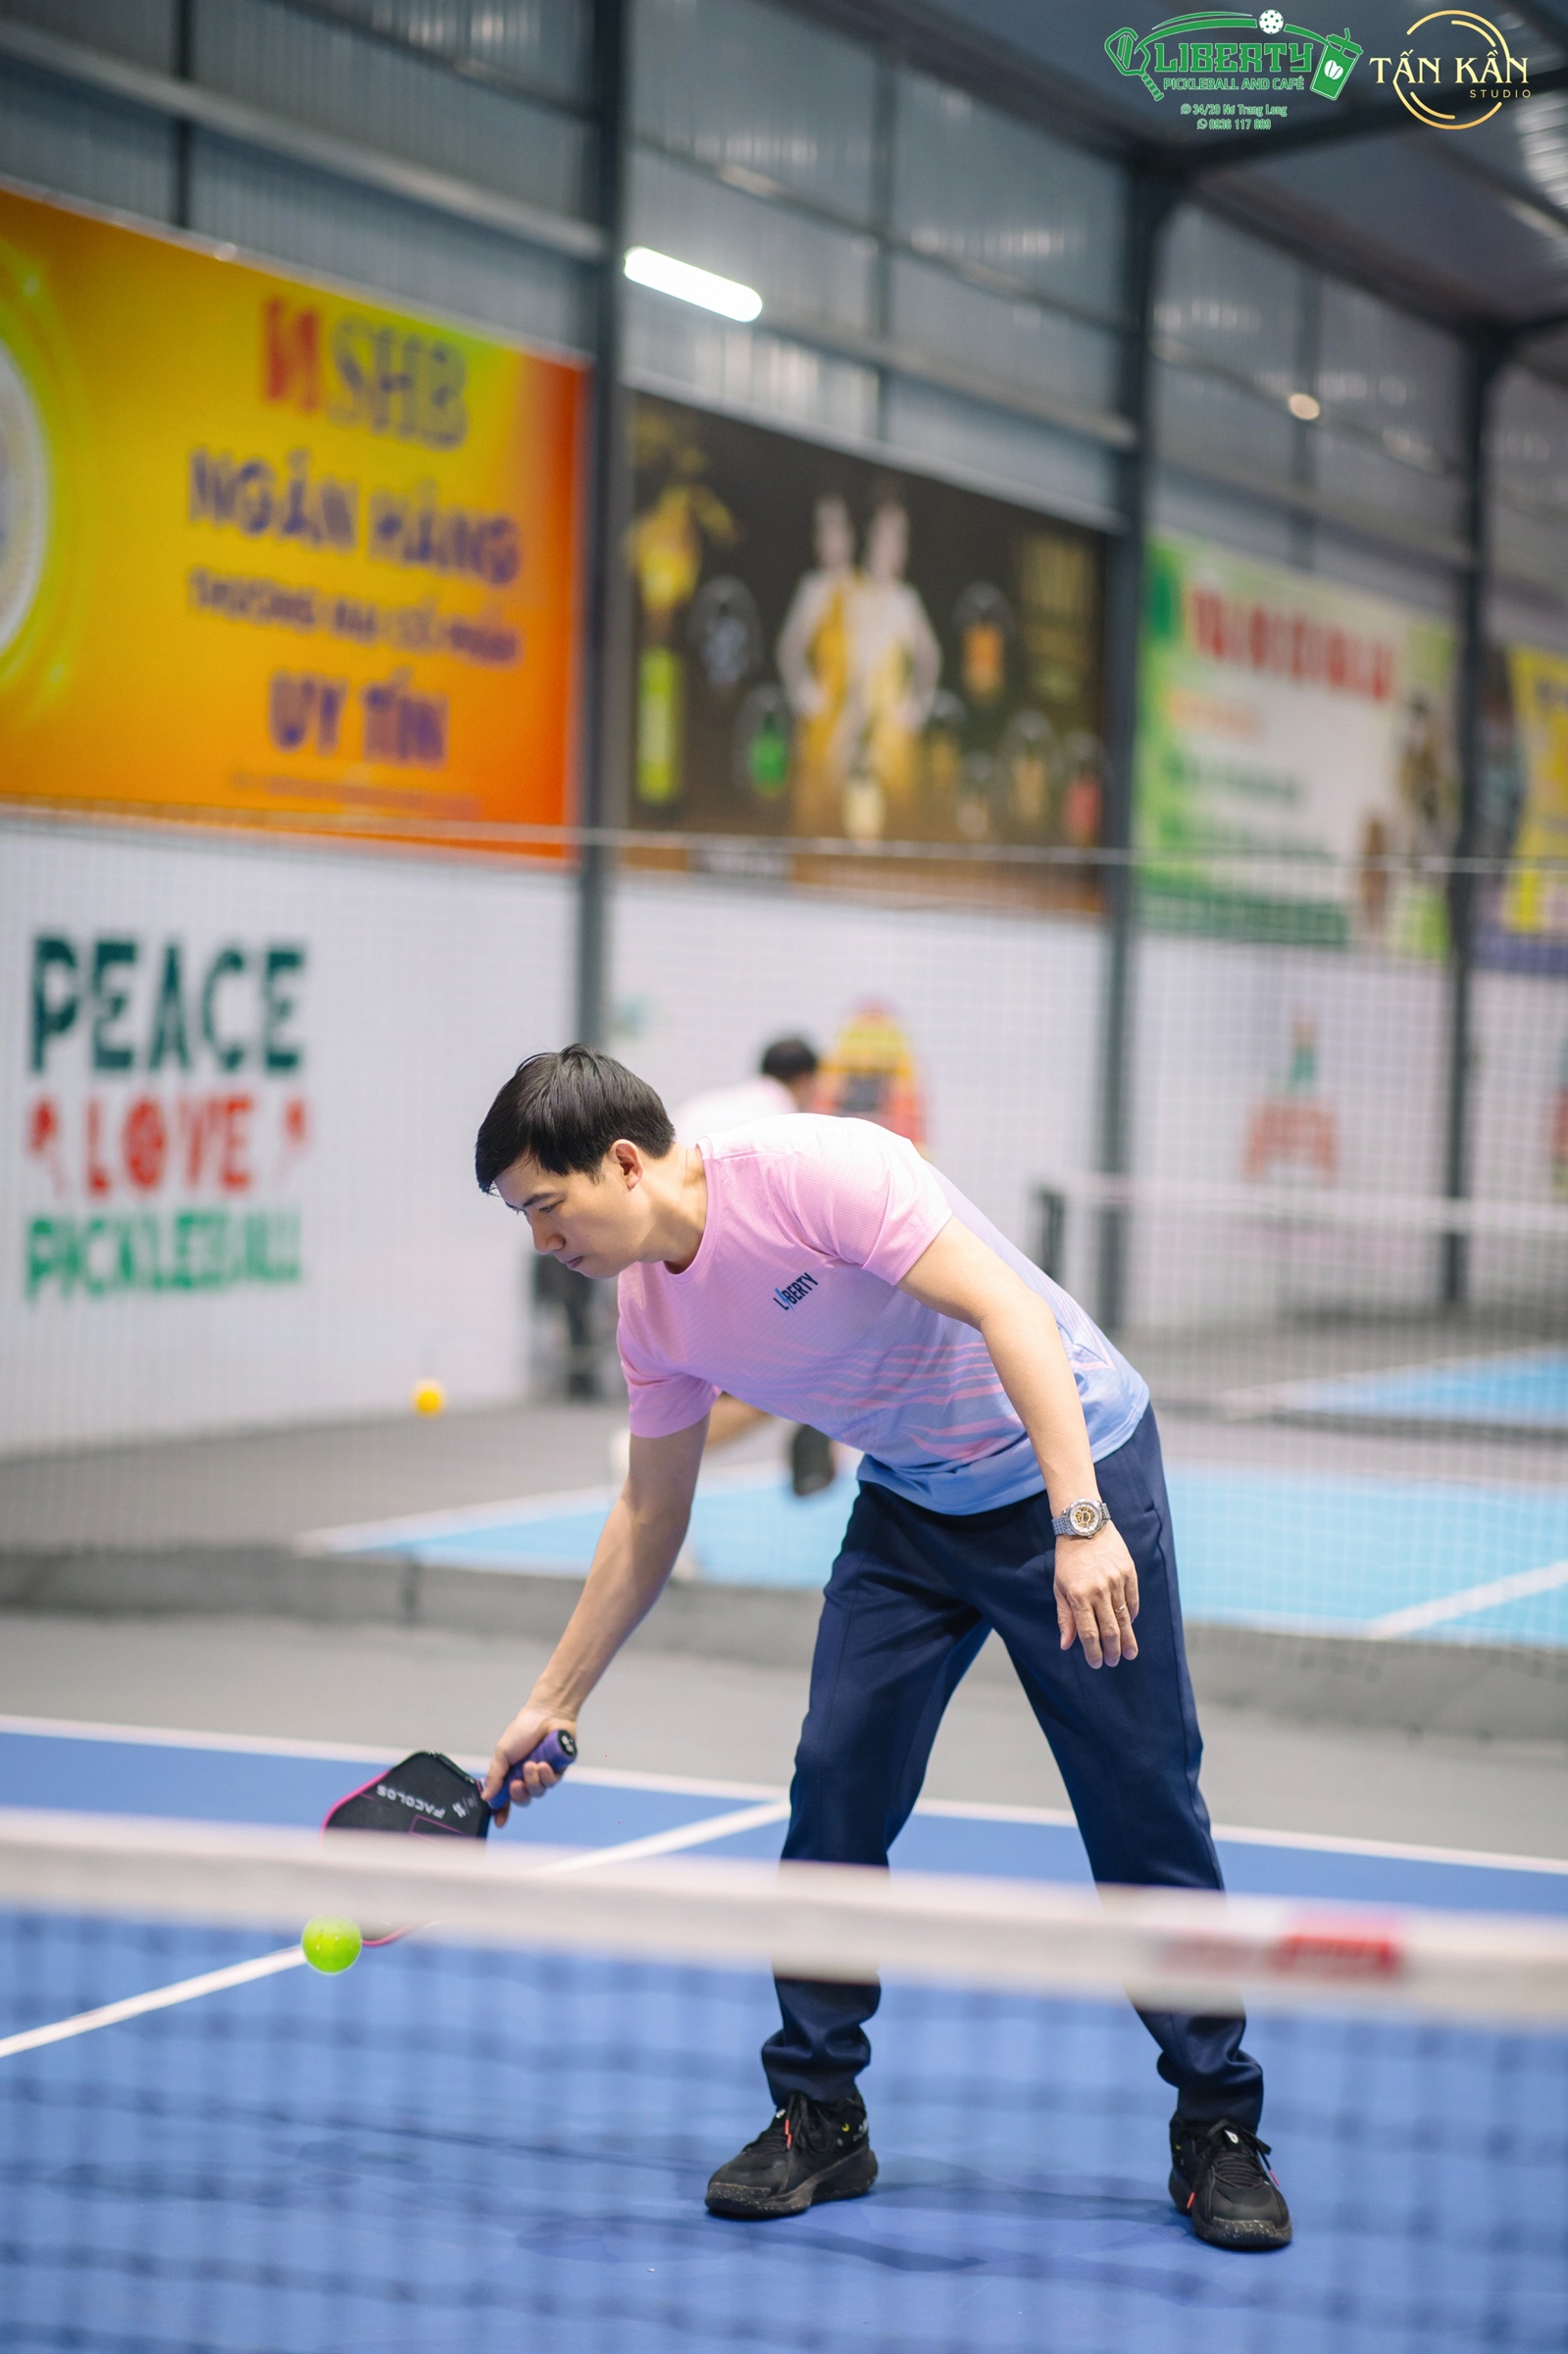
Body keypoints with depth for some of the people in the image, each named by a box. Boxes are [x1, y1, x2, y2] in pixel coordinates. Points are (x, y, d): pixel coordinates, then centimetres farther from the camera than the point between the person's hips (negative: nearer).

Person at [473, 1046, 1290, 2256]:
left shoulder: (816, 1169, -26)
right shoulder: (652, 1310, -2)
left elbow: (1009, 1310, -31)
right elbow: (649, 1516, 11)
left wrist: (1080, 1523, -38)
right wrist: (555, 1701, 13)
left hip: (1071, 1460, -6)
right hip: (912, 1509, 6)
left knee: (1144, 1804, -5)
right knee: (835, 1783, -5)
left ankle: (1220, 2131, 8)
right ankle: (816, 2119, 8)